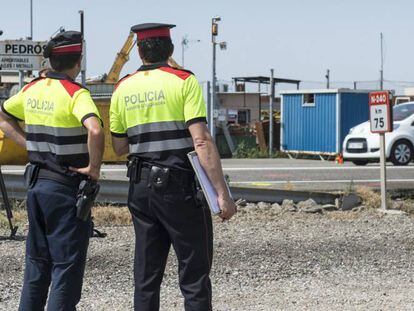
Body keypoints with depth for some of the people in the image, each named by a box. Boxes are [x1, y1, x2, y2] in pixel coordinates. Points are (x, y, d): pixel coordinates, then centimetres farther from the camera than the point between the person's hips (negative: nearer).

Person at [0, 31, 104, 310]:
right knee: (67, 265, -1)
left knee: (37, 261, 16)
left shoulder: (32, 90, 6)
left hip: (36, 181, 7)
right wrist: (94, 167, -19)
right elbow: (95, 131, -33)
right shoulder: (75, 94, -16)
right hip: (66, 187, -7)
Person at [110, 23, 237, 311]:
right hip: (180, 188, -5)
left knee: (146, 275, 10)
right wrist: (223, 194, -17)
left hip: (141, 187, 5)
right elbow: (202, 141, -16)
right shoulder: (184, 81, -7)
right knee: (195, 275, -1)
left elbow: (119, 147, 13)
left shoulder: (123, 88, 7)